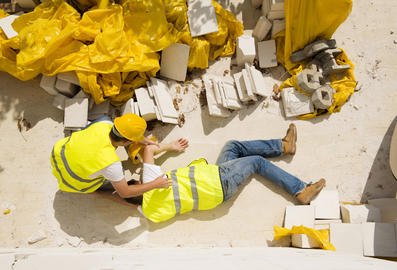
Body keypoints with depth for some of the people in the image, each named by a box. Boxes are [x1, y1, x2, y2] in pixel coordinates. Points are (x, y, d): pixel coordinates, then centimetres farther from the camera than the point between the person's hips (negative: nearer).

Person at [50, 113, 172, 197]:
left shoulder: (104, 124, -24)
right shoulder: (111, 164, -38)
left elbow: (121, 130, 2)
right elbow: (124, 193, -24)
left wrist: (143, 140, 8)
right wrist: (155, 184, -18)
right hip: (70, 181, -5)